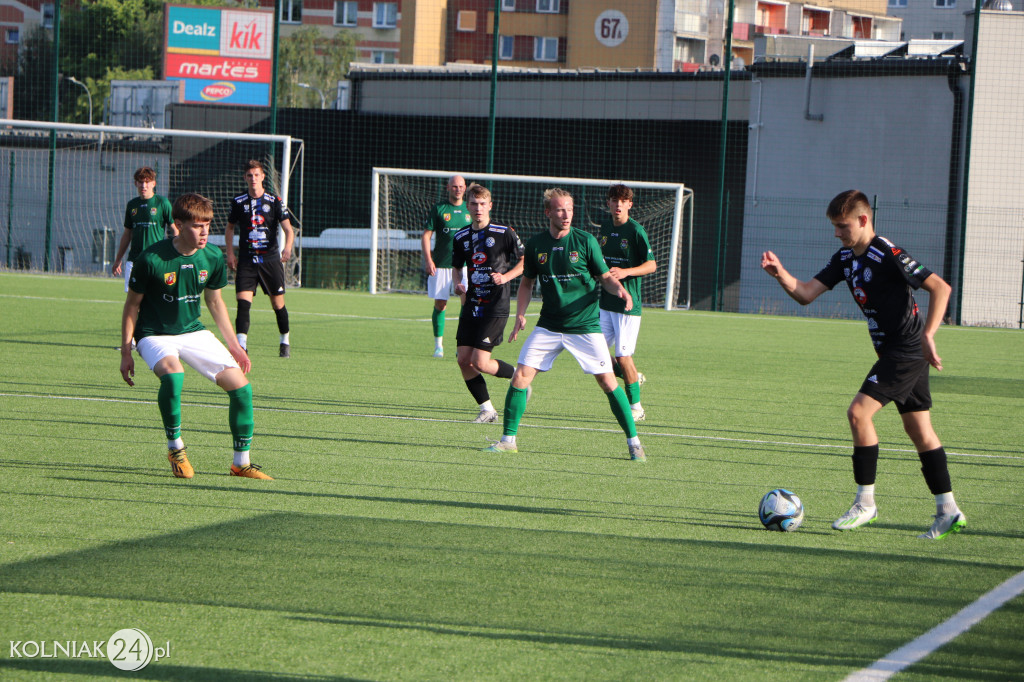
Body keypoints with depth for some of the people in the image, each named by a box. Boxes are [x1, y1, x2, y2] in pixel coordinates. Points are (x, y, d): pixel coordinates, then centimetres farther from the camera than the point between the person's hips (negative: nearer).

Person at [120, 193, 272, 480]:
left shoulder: (213, 258, -6)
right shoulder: (152, 259, -20)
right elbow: (132, 305, -7)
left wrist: (233, 346, 12)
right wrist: (126, 353, -6)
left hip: (193, 331, 5)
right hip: (155, 335, -5)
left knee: (241, 385, -8)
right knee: (172, 373, -37)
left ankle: (241, 462, 10)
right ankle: (175, 447, -14)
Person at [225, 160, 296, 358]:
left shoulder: (275, 201, 0)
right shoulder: (238, 202, 6)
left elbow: (288, 228, -7)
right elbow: (230, 228, 19)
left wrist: (288, 247, -26)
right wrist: (230, 253, 7)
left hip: (270, 259, -1)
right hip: (246, 261, 1)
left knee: (278, 304, 7)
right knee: (243, 302, -16)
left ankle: (285, 341, 28)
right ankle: (241, 345, -22)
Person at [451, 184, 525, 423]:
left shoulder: (504, 233, -6)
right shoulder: (461, 237, 8)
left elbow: (525, 260, 1)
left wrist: (506, 277, -14)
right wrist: (458, 284, 2)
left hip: (496, 307, -6)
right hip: (471, 306, 6)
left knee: (480, 362, -13)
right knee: (463, 360, -3)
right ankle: (487, 409, 11)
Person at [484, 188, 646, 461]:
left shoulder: (585, 241, -6)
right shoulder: (535, 244, 1)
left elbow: (605, 278, 1)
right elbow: (527, 282, 15)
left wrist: (621, 290, -20)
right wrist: (520, 314, 2)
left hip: (585, 325, -3)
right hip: (548, 326, 3)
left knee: (608, 382, -8)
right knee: (520, 376, -7)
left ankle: (634, 442, 4)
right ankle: (508, 439, 7)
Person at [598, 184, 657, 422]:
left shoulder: (635, 230, -9)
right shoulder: (604, 227, 11)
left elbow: (651, 265, -9)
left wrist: (625, 272, -21)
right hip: (604, 302, 7)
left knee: (622, 355, -7)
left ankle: (636, 407, 7)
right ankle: (634, 378, 26)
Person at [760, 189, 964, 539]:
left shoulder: (887, 255, -18)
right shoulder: (845, 257, 9)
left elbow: (940, 287, -19)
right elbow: (806, 293, 5)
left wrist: (927, 335, -25)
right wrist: (781, 274, -14)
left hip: (906, 350, -10)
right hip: (893, 351, 10)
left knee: (859, 412, -16)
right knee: (919, 431, 11)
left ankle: (865, 503, -8)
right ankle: (948, 511, 15)